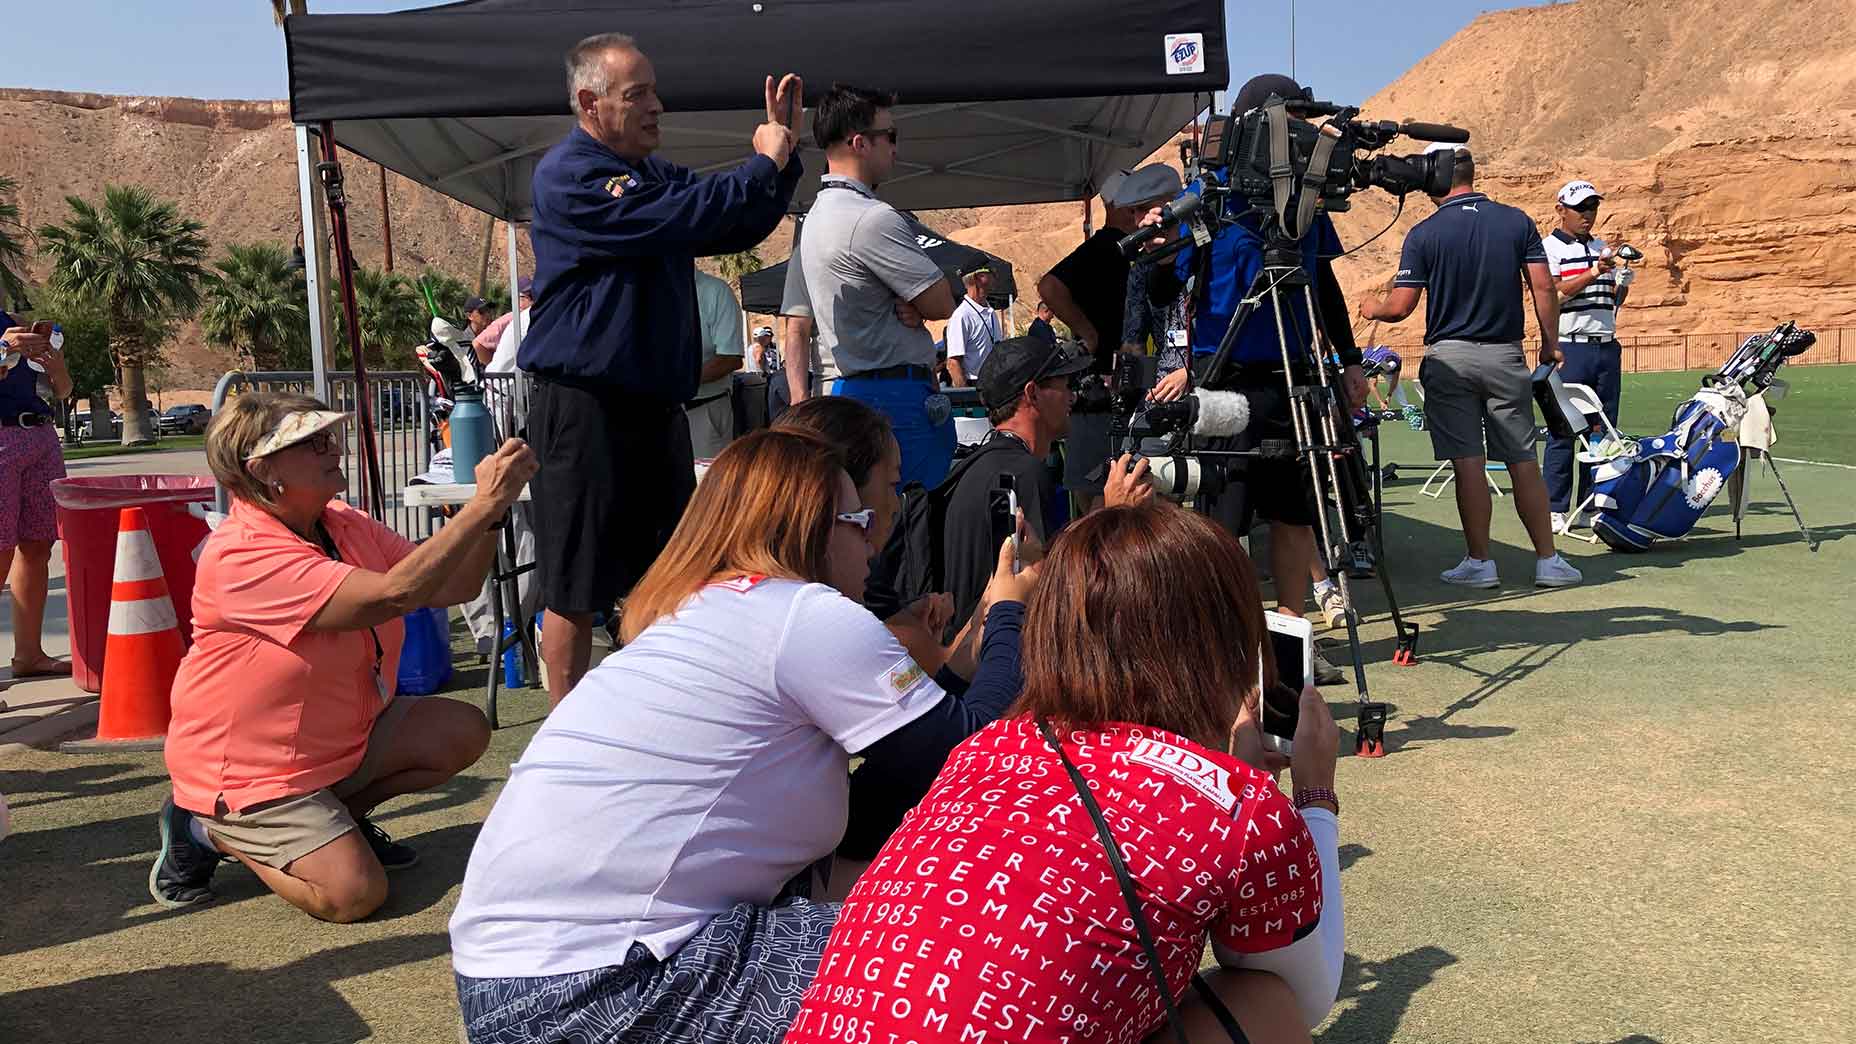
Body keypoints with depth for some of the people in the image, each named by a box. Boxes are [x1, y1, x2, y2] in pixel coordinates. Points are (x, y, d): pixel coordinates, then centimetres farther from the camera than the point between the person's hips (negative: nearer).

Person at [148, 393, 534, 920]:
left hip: (341, 741, 8)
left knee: (463, 731, -8)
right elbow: (392, 595, -37)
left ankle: (340, 816, 11)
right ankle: (210, 833, 5)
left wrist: (490, 510, -19)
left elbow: (452, 587, -3)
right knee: (354, 892, -19)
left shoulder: (346, 526, -1)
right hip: (248, 775, -8)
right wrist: (484, 504, -36)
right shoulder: (241, 555, -27)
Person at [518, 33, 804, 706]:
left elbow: (735, 230, 22)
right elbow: (676, 221, -22)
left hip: (657, 401, 9)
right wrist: (762, 164, -10)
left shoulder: (655, 173, 17)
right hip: (583, 404, -8)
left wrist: (781, 153, 9)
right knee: (575, 586, 0)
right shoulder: (568, 176, -11)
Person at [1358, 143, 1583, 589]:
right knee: (1523, 462, 8)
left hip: (1449, 356, -2)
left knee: (1468, 463, 1)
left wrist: (1372, 308, 14)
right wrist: (1550, 342, 11)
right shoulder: (1518, 222, 3)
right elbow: (1544, 288, -1)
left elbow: (1400, 306, -7)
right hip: (1506, 355, 3)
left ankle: (1480, 562, 6)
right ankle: (1548, 560, 13)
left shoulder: (1424, 234, -6)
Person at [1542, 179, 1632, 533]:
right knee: (1563, 431, -5)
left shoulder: (1603, 248, 19)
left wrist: (1623, 282, -2)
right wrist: (1593, 273, -23)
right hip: (1568, 349, -6)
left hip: (1607, 347, 6)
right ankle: (1556, 510, 0)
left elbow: (1613, 302, 18)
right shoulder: (1548, 247, 0)